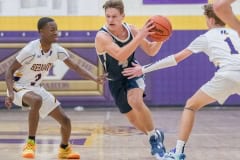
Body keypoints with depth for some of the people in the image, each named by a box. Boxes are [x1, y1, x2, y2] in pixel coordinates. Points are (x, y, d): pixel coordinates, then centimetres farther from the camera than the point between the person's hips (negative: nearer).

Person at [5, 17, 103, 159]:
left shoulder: (57, 50, -7)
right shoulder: (30, 50, -25)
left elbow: (75, 67, -1)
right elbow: (10, 70, -18)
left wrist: (95, 79, -14)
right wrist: (10, 93, -32)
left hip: (37, 88, 7)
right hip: (20, 87, -7)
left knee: (65, 120, 4)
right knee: (37, 101, -42)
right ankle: (31, 143, -31)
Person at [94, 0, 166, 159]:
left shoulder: (131, 29, -12)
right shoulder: (102, 36, -26)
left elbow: (151, 51, -1)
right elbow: (120, 56, -43)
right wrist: (140, 36, -46)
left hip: (133, 73, 0)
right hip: (116, 80, 0)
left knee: (135, 101, -31)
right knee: (133, 118, 10)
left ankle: (154, 137, -14)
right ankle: (156, 136, 38)